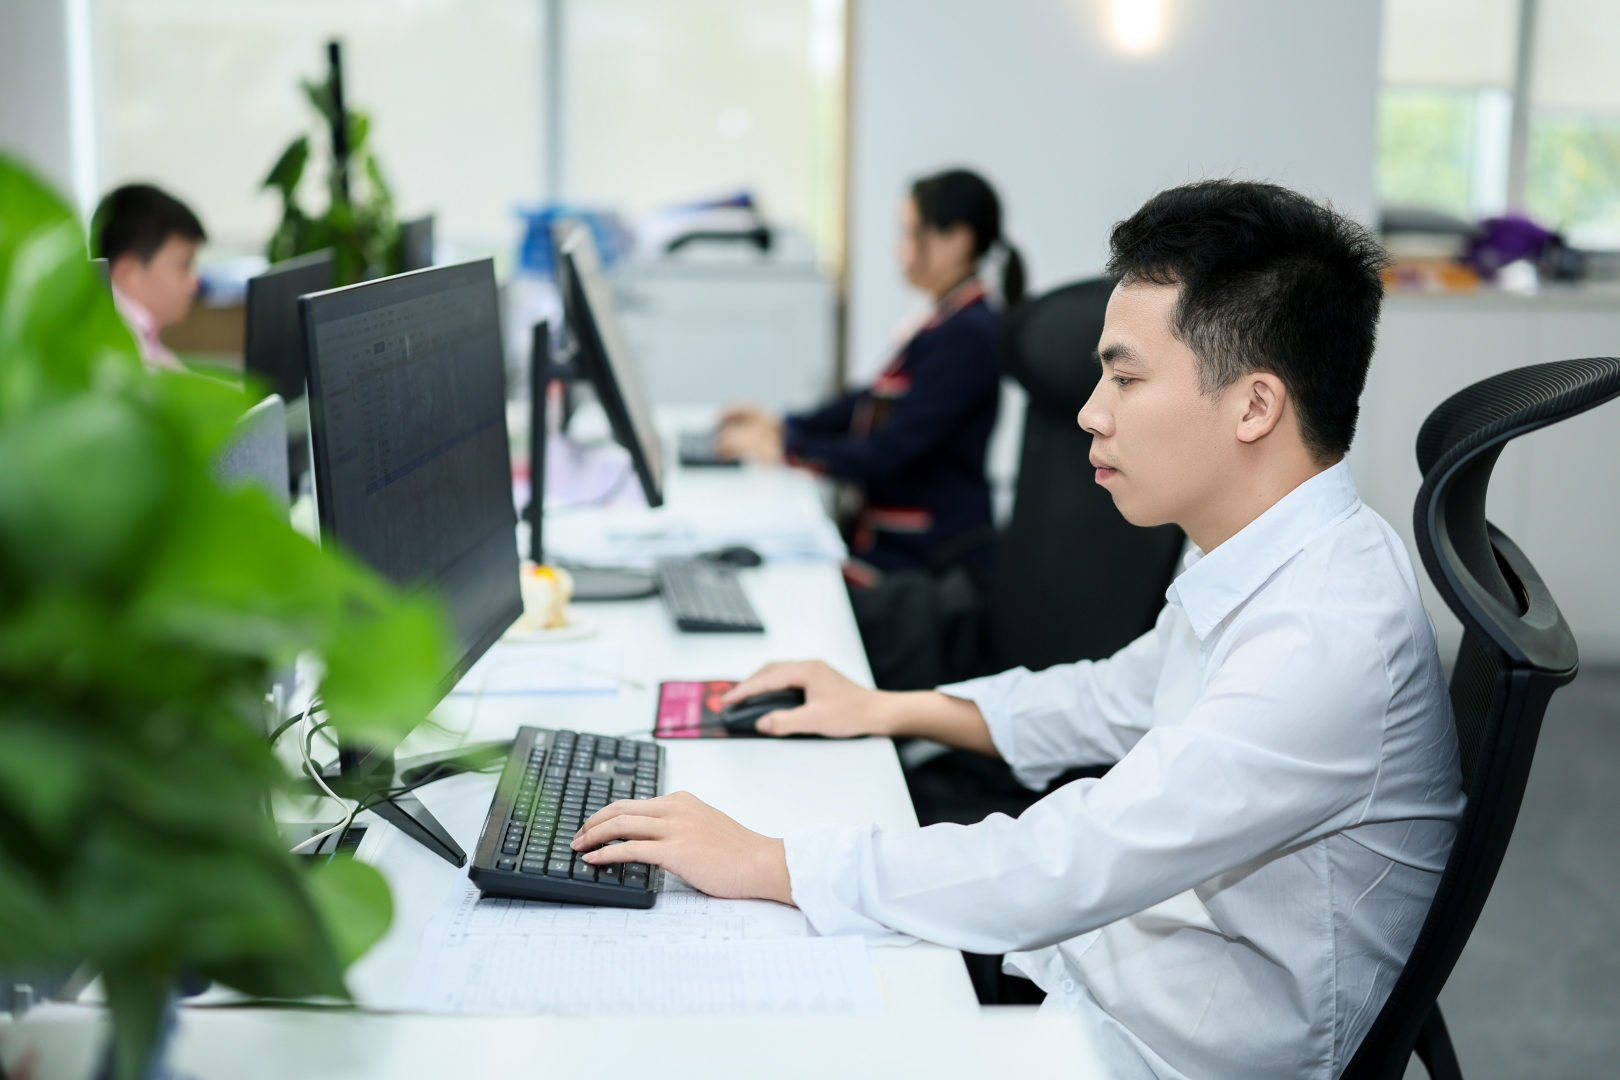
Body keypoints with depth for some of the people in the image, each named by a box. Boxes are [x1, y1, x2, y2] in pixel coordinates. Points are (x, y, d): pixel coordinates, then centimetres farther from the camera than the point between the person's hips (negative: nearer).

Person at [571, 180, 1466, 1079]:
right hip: (1103, 970, 9)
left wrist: (766, 863, -26)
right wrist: (889, 709, 17)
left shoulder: (1329, 634, -30)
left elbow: (1070, 868, -33)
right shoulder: (1268, 563, 3)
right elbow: (1123, 698, 22)